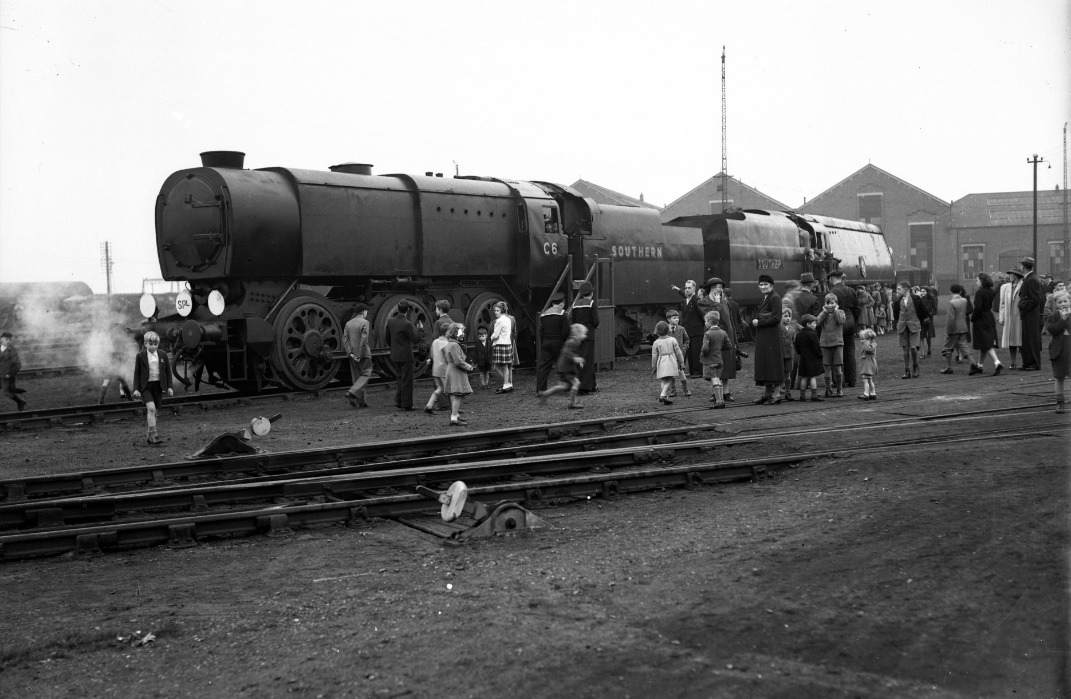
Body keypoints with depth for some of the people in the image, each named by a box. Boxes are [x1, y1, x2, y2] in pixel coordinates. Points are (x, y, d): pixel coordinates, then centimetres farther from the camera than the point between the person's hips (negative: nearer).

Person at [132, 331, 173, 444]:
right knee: (151, 408, -20)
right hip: (145, 386, -3)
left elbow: (168, 371, 10)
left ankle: (150, 434, 22)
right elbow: (137, 373, 0)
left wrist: (169, 387, 6)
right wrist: (136, 389, -5)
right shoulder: (140, 356, -3)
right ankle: (153, 434, -19)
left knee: (153, 411, 10)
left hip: (158, 386, 3)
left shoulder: (163, 355, 4)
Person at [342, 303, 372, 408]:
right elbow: (363, 339, -19)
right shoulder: (364, 322, -11)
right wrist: (360, 355, -16)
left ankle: (361, 401, 13)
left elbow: (344, 339, 1)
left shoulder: (348, 323, 8)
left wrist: (350, 353, -4)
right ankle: (351, 392, -17)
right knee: (366, 375, 1)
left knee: (357, 377, 12)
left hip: (353, 355, 7)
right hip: (363, 354, -7)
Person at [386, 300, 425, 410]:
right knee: (407, 380, 4)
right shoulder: (407, 324, -21)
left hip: (394, 355, 7)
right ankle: (406, 404, 10)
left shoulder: (390, 321, -1)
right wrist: (420, 330, 1)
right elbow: (416, 340, -15)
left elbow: (388, 335, 12)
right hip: (405, 356, -7)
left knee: (400, 378, 21)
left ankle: (398, 402, 20)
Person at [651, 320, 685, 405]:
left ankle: (666, 397, 7)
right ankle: (663, 395, -17)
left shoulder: (656, 342, -2)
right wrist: (681, 362, 13)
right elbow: (678, 352, 2)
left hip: (661, 363, 1)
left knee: (663, 381, 12)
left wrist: (653, 367, 11)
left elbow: (654, 356, 1)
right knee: (669, 380, 2)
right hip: (671, 362, -1)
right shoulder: (672, 340, -1)